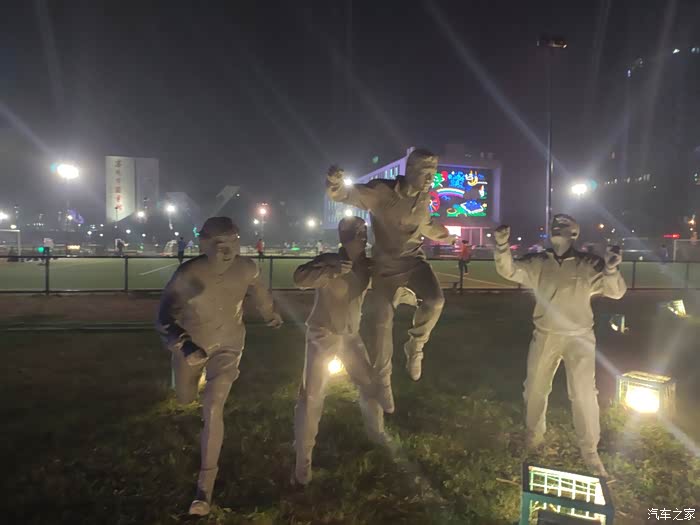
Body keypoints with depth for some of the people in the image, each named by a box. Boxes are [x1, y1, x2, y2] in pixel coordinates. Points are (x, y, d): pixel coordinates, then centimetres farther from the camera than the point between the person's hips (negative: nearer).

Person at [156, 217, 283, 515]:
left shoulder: (246, 268, -25)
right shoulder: (186, 275, -33)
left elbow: (257, 288, -1)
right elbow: (165, 319, -26)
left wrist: (271, 315, 16)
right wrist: (184, 347, -44)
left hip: (227, 345, -1)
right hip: (190, 345, 1)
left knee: (212, 410, -12)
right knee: (185, 400, 24)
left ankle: (206, 482, 6)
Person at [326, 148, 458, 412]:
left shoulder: (424, 198, -2)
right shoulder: (380, 191, -18)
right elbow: (345, 193, -23)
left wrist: (445, 235, 32)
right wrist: (335, 183, -46)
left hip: (413, 260, 3)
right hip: (385, 265, -3)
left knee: (435, 300, -25)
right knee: (383, 322, 1)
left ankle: (414, 346, 2)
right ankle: (383, 380, 21)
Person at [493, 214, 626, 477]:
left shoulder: (588, 264, -6)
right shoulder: (538, 263, 0)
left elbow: (615, 291, -12)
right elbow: (509, 270, -9)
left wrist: (611, 270, -35)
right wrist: (502, 246, -28)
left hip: (579, 337, -2)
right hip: (545, 336, 3)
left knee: (584, 394, -2)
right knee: (535, 389, 14)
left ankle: (590, 451, 16)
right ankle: (534, 435, 38)